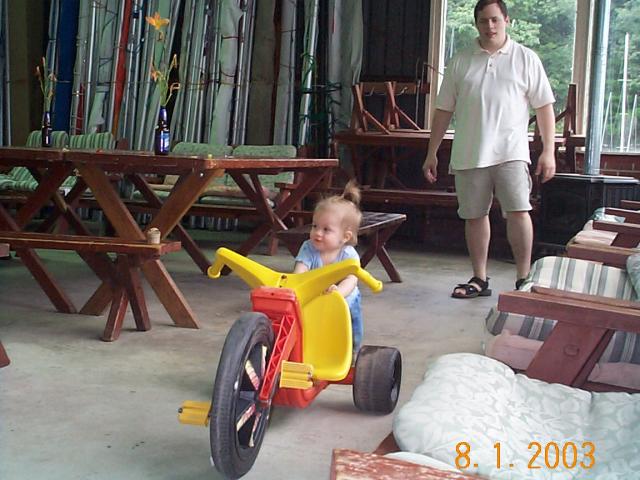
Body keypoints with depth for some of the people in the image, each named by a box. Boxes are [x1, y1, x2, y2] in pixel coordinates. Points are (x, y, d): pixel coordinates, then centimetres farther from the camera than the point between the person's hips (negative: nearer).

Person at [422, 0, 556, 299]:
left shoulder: (526, 59, 5)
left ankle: (523, 279, -4)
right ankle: (479, 280, 18)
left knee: (518, 210, -13)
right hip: (468, 154, 2)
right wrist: (432, 153, 8)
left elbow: (544, 107, 4)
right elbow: (443, 110, 11)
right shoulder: (460, 62, 10)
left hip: (510, 151, -2)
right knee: (475, 216, 7)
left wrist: (548, 151, -3)